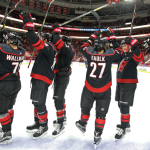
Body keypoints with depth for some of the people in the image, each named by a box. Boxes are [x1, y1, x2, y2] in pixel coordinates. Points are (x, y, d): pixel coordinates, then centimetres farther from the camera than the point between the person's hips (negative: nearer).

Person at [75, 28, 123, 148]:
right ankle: (97, 135, 20)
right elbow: (119, 52, 8)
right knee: (101, 113, 12)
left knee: (85, 107, 23)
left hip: (89, 89, 1)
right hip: (104, 91, -1)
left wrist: (93, 36, 17)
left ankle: (83, 124, 43)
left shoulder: (90, 53, -10)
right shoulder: (110, 54, -13)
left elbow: (84, 47, 12)